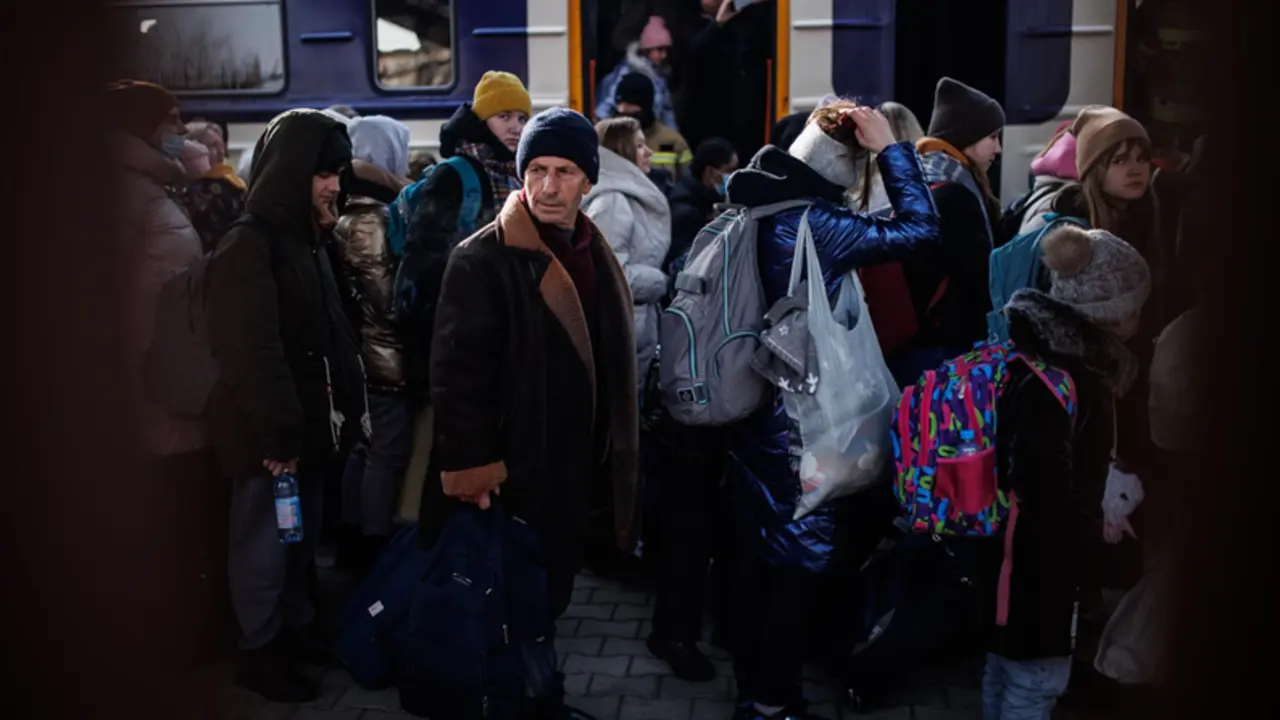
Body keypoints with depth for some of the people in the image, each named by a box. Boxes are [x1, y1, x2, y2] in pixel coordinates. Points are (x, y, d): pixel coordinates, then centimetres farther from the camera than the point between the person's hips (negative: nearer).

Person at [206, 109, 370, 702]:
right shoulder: (248, 246, -18)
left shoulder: (307, 239, 11)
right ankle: (260, 654, 20)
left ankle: (297, 630, 35)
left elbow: (334, 332, 16)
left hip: (309, 424, 8)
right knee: (264, 545, 6)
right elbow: (251, 354, -23)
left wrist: (348, 402, 10)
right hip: (268, 433, -8)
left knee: (302, 537, 19)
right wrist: (276, 435, -22)